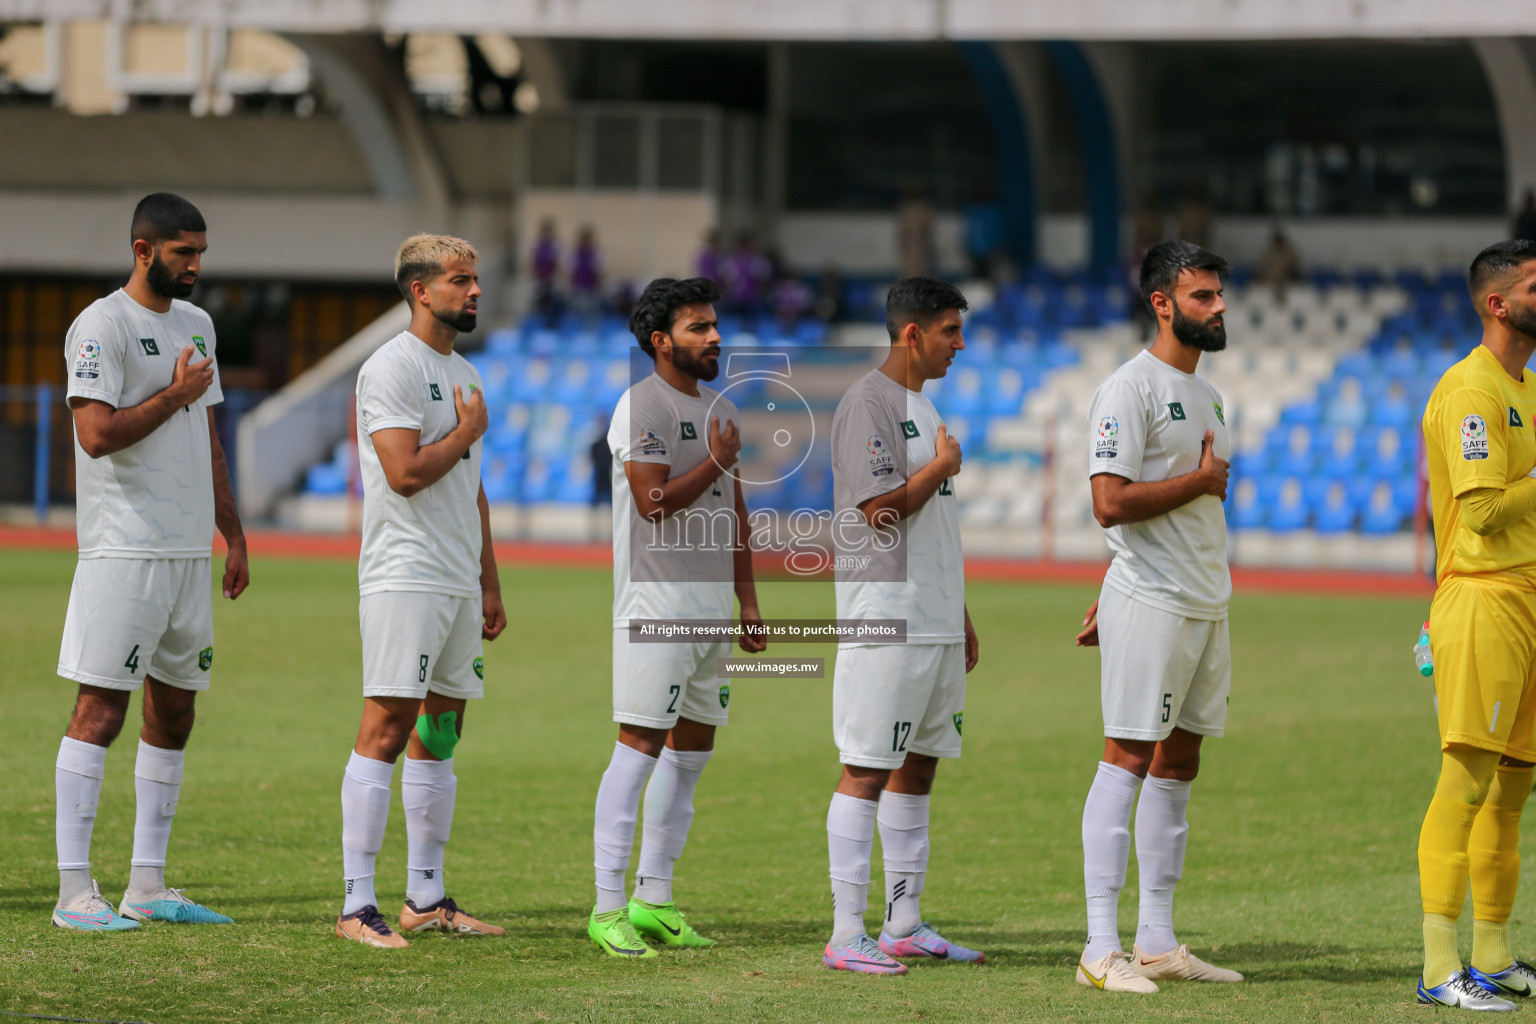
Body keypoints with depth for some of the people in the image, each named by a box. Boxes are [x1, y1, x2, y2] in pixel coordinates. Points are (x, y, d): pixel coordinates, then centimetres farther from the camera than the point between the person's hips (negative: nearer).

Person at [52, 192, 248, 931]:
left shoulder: (196, 326, 17)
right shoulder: (101, 327, -9)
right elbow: (97, 433, -19)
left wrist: (233, 536, 20)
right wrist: (176, 393, -11)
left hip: (189, 553, 8)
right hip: (124, 550, -8)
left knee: (174, 713, 9)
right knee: (100, 710, -9)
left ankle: (148, 885, 15)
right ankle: (75, 891, -10)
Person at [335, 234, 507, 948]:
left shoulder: (463, 377, 19)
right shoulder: (390, 369, -9)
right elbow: (406, 472, -20)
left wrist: (489, 585, 20)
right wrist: (469, 430, -5)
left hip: (459, 585, 9)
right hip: (404, 580, -9)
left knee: (439, 737, 11)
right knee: (386, 730, -11)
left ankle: (425, 897, 16)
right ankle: (357, 904, -12)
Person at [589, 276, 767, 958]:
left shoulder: (720, 411, 17)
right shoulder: (642, 406, -10)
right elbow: (654, 502, -19)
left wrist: (748, 601, 18)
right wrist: (717, 463, -8)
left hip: (712, 601, 9)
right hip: (657, 601, -9)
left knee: (694, 747, 10)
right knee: (641, 745, -11)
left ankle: (654, 899, 17)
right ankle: (608, 908, -11)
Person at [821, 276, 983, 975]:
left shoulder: (924, 407, 19)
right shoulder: (867, 403, -11)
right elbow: (881, 509, -20)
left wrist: (961, 617, 22)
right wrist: (942, 466, -5)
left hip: (936, 621, 10)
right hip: (885, 614, -10)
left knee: (919, 765, 11)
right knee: (866, 768, -9)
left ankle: (904, 926, 16)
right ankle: (847, 935, -10)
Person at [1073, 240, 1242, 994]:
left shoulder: (1203, 394, 17)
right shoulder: (1129, 390, -11)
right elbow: (1112, 502, -21)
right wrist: (1203, 480, -10)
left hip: (1207, 604, 9)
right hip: (1151, 606, -9)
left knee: (1179, 763, 10)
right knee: (1127, 758, -8)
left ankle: (1157, 943, 14)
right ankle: (1101, 948, -8)